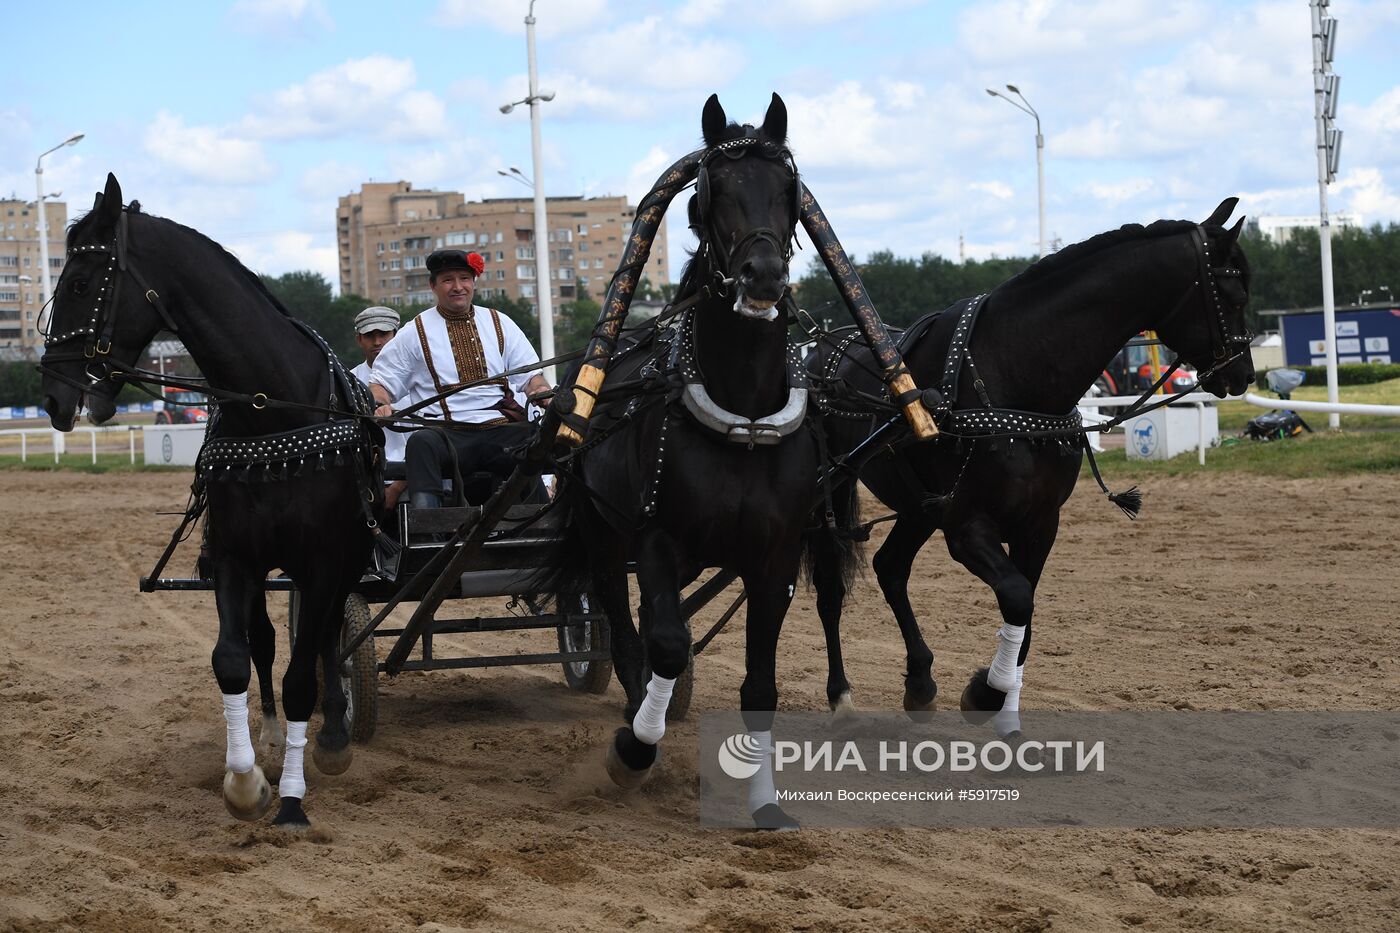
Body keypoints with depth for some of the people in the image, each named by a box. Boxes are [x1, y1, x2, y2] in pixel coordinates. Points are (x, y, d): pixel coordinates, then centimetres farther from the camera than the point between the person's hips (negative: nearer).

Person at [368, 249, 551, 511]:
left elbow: (530, 375, 18)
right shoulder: (415, 333, 14)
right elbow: (380, 382, 15)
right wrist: (380, 406, -9)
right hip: (451, 436, -2)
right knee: (422, 442, -36)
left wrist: (542, 391, -5)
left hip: (504, 430, 2)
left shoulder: (499, 324, 19)